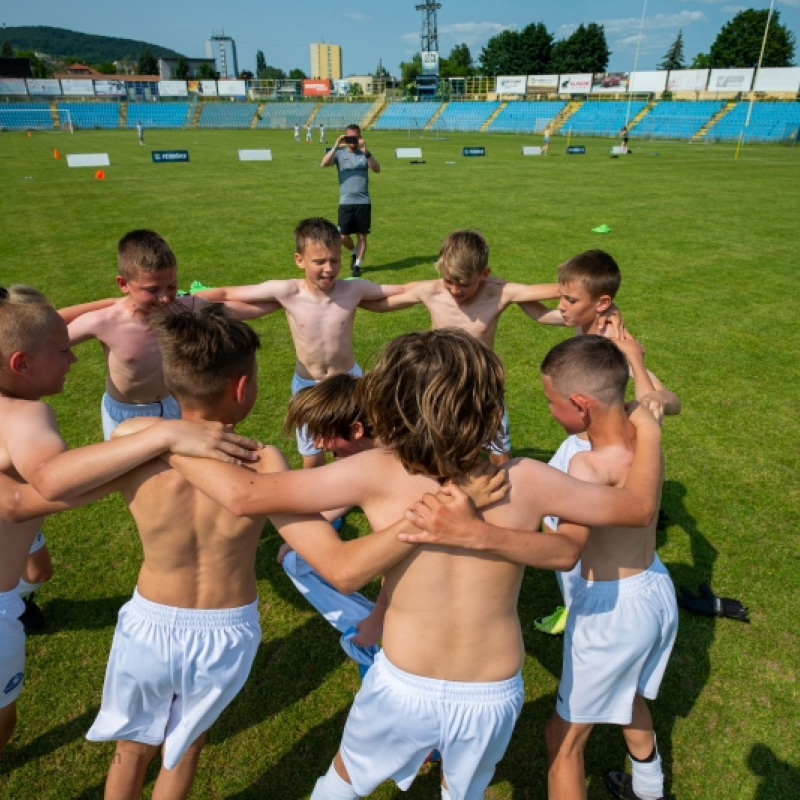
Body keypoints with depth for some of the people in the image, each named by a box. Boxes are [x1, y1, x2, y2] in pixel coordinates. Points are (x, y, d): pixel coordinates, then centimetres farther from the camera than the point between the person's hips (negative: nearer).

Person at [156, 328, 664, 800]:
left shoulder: (378, 475, -23)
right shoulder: (525, 481, -18)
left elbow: (244, 497, -24)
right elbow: (639, 506, -5)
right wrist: (649, 432, 9)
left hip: (405, 687, -1)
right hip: (493, 697, 2)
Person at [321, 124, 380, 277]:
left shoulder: (365, 154, 6)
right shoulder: (340, 153, 3)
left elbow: (377, 169, -11)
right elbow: (324, 163, -14)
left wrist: (366, 152, -23)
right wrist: (335, 146, -23)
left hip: (363, 202, 0)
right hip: (345, 202, 0)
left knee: (362, 235, 2)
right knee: (343, 236, 0)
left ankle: (357, 265, 14)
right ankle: (354, 253, 30)